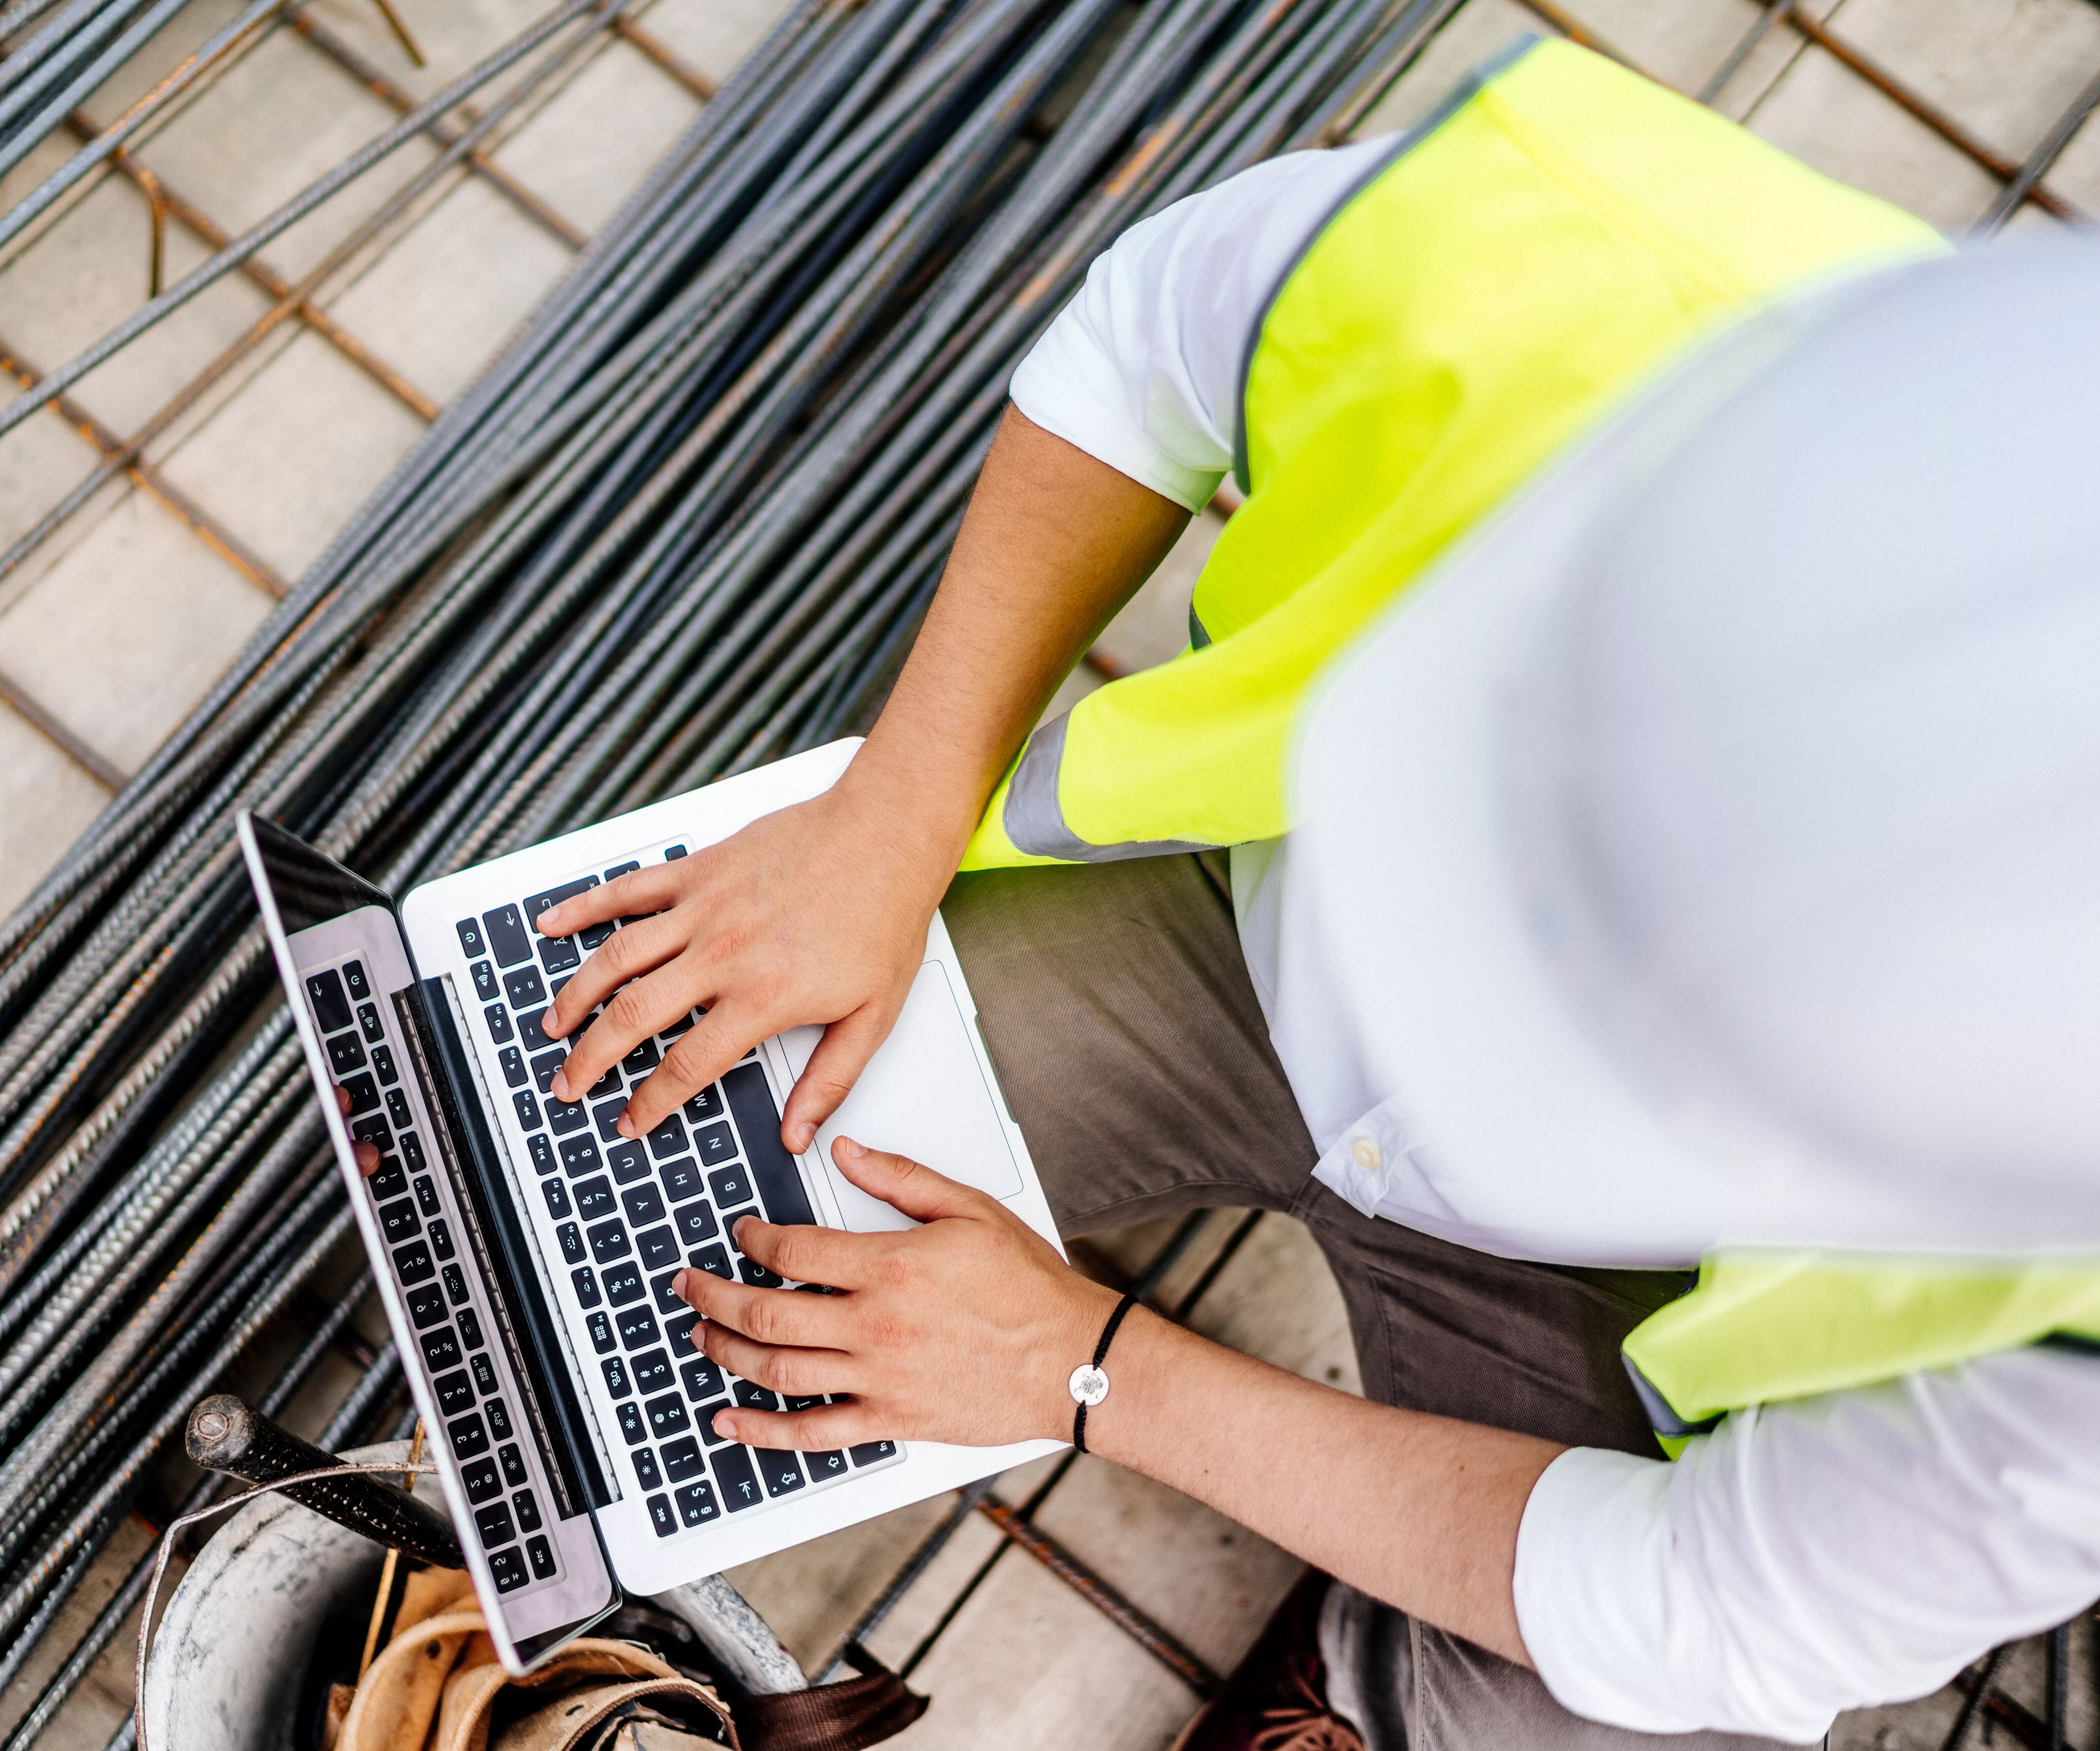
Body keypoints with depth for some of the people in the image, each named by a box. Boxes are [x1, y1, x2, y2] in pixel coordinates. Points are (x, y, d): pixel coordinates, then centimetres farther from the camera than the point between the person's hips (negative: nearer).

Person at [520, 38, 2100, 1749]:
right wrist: (883, 826, -18)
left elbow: (1713, 1611, -20)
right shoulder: (1544, 256, -38)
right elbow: (1151, 339, -13)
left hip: (1590, 1288, 0)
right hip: (1257, 935, 1)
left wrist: (1087, 1372, -18)